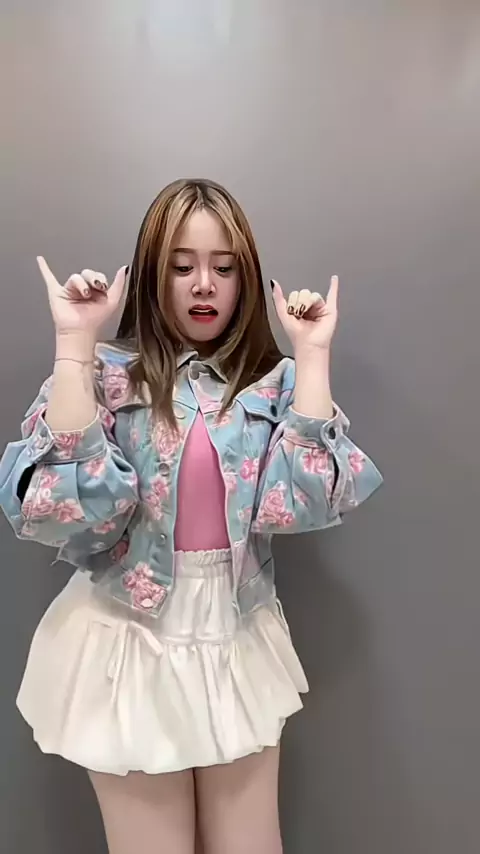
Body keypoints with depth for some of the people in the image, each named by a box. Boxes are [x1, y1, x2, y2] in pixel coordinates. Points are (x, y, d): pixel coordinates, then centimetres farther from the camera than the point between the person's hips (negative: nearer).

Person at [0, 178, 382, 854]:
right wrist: (75, 341, -21)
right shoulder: (104, 373, -8)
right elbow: (62, 503, -22)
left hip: (239, 642, 2)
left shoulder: (275, 381, -2)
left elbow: (310, 499, -16)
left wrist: (312, 353, -15)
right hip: (132, 643, -1)